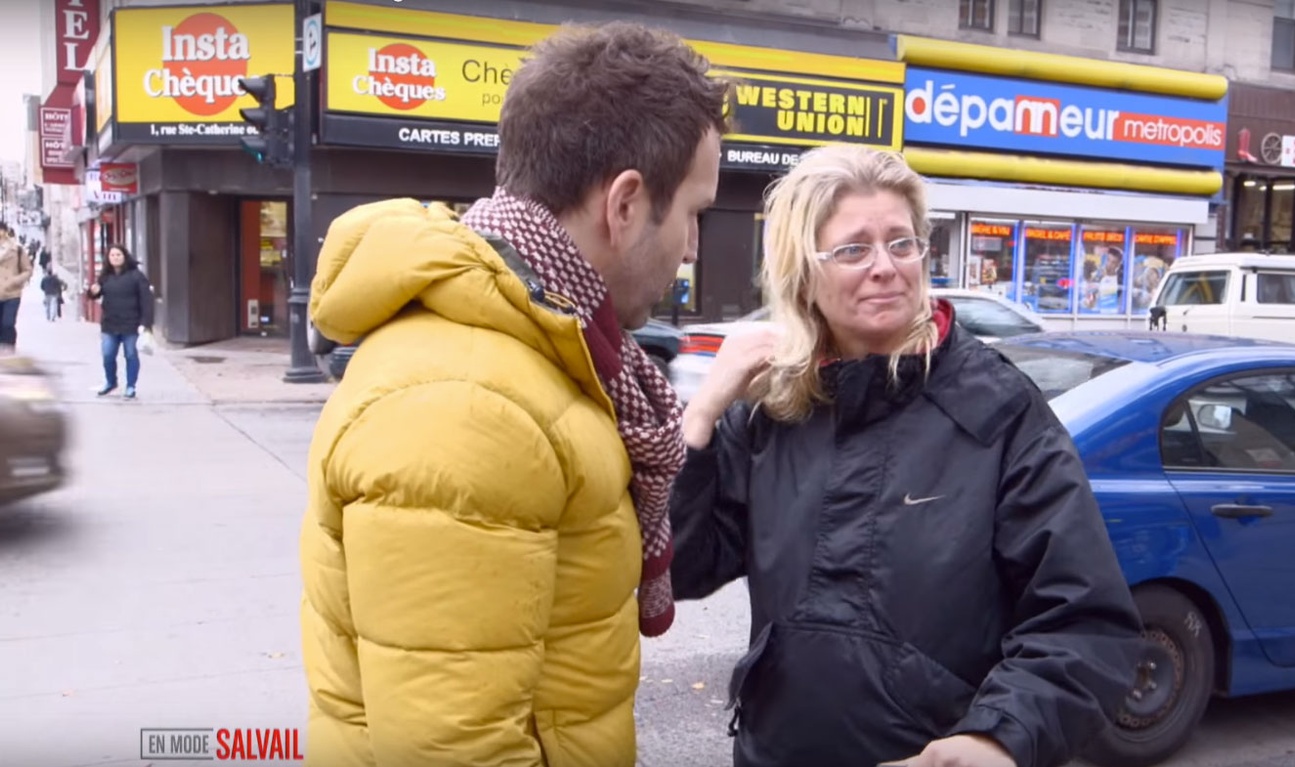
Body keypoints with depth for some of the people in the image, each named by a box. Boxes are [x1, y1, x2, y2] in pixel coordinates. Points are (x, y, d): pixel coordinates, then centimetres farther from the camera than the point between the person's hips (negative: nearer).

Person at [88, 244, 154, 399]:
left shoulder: (135, 275, -8)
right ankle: (110, 382, 28)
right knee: (108, 356, 6)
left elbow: (146, 300, -12)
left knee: (131, 355, 5)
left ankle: (131, 387, 14)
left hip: (130, 324, -4)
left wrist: (145, 322, -19)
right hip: (109, 324, 4)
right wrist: (94, 292, -7)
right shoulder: (105, 276, 6)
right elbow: (97, 293, 20)